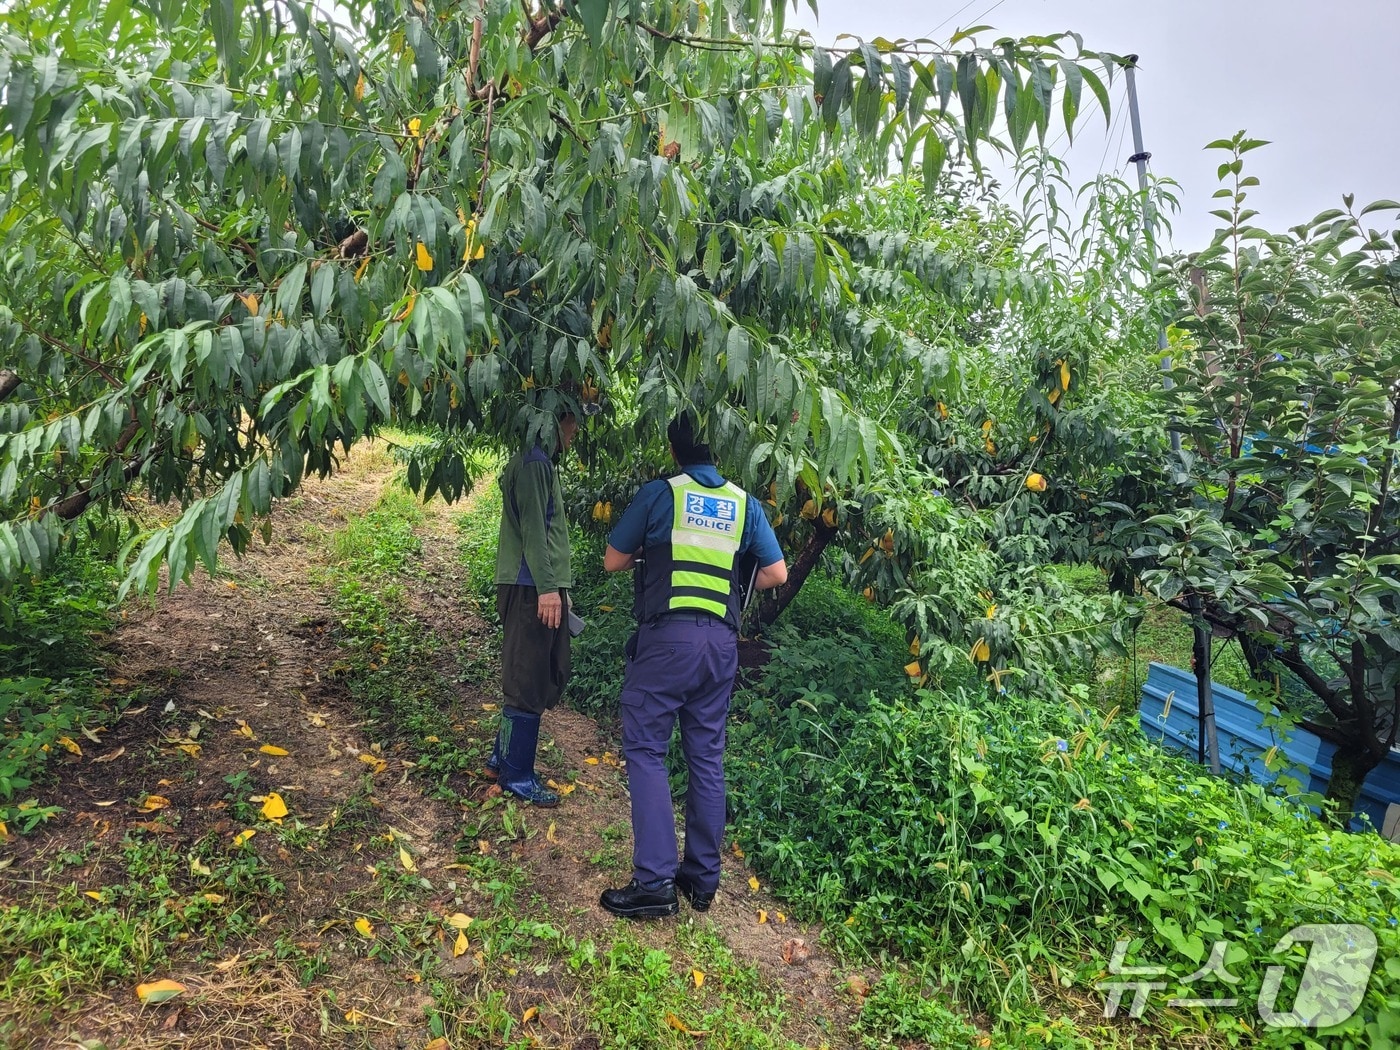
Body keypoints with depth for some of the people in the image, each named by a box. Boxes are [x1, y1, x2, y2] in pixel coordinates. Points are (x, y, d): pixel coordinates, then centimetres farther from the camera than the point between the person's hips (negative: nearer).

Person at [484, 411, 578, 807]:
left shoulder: (542, 463, 20)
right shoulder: (533, 464, -12)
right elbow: (532, 529, -18)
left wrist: (559, 584, 21)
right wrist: (548, 587, -21)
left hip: (541, 586, 10)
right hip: (532, 588, -10)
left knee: (549, 678, 15)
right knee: (529, 682, -3)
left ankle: (503, 758, 26)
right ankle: (516, 775, 7)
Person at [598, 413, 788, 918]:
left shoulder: (659, 493, 1)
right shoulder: (744, 503, 11)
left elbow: (612, 561, 6)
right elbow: (776, 573, 11)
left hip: (668, 634, -4)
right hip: (722, 640, 4)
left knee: (645, 750, 2)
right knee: (707, 757, 12)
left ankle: (656, 881, -2)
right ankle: (703, 878, 20)